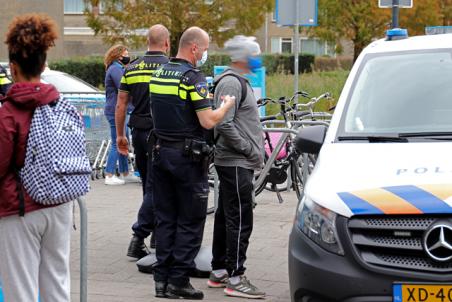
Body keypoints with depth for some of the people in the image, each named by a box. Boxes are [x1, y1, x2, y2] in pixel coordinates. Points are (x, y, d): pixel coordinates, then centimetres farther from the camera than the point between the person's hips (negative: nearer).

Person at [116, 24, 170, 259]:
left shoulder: (131, 68, 7)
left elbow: (121, 104, 8)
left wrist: (120, 135, 15)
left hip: (138, 132, 6)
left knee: (149, 184, 17)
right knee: (155, 187, -5)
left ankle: (157, 233, 27)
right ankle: (138, 237, -14)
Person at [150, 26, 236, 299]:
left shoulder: (159, 74, 10)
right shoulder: (193, 77, -14)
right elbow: (208, 121, -19)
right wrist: (227, 105, -3)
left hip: (161, 152, 7)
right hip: (187, 156, -7)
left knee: (165, 219, 11)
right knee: (190, 222, 1)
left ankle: (162, 279, 12)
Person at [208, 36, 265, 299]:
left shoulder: (239, 81, 18)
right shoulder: (231, 83, -14)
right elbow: (224, 124, -22)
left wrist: (257, 146, 14)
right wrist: (250, 150, -17)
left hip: (237, 162, 10)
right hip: (236, 163, -10)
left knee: (226, 218, 14)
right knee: (240, 221, -9)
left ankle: (219, 272, 21)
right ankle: (235, 279, -6)